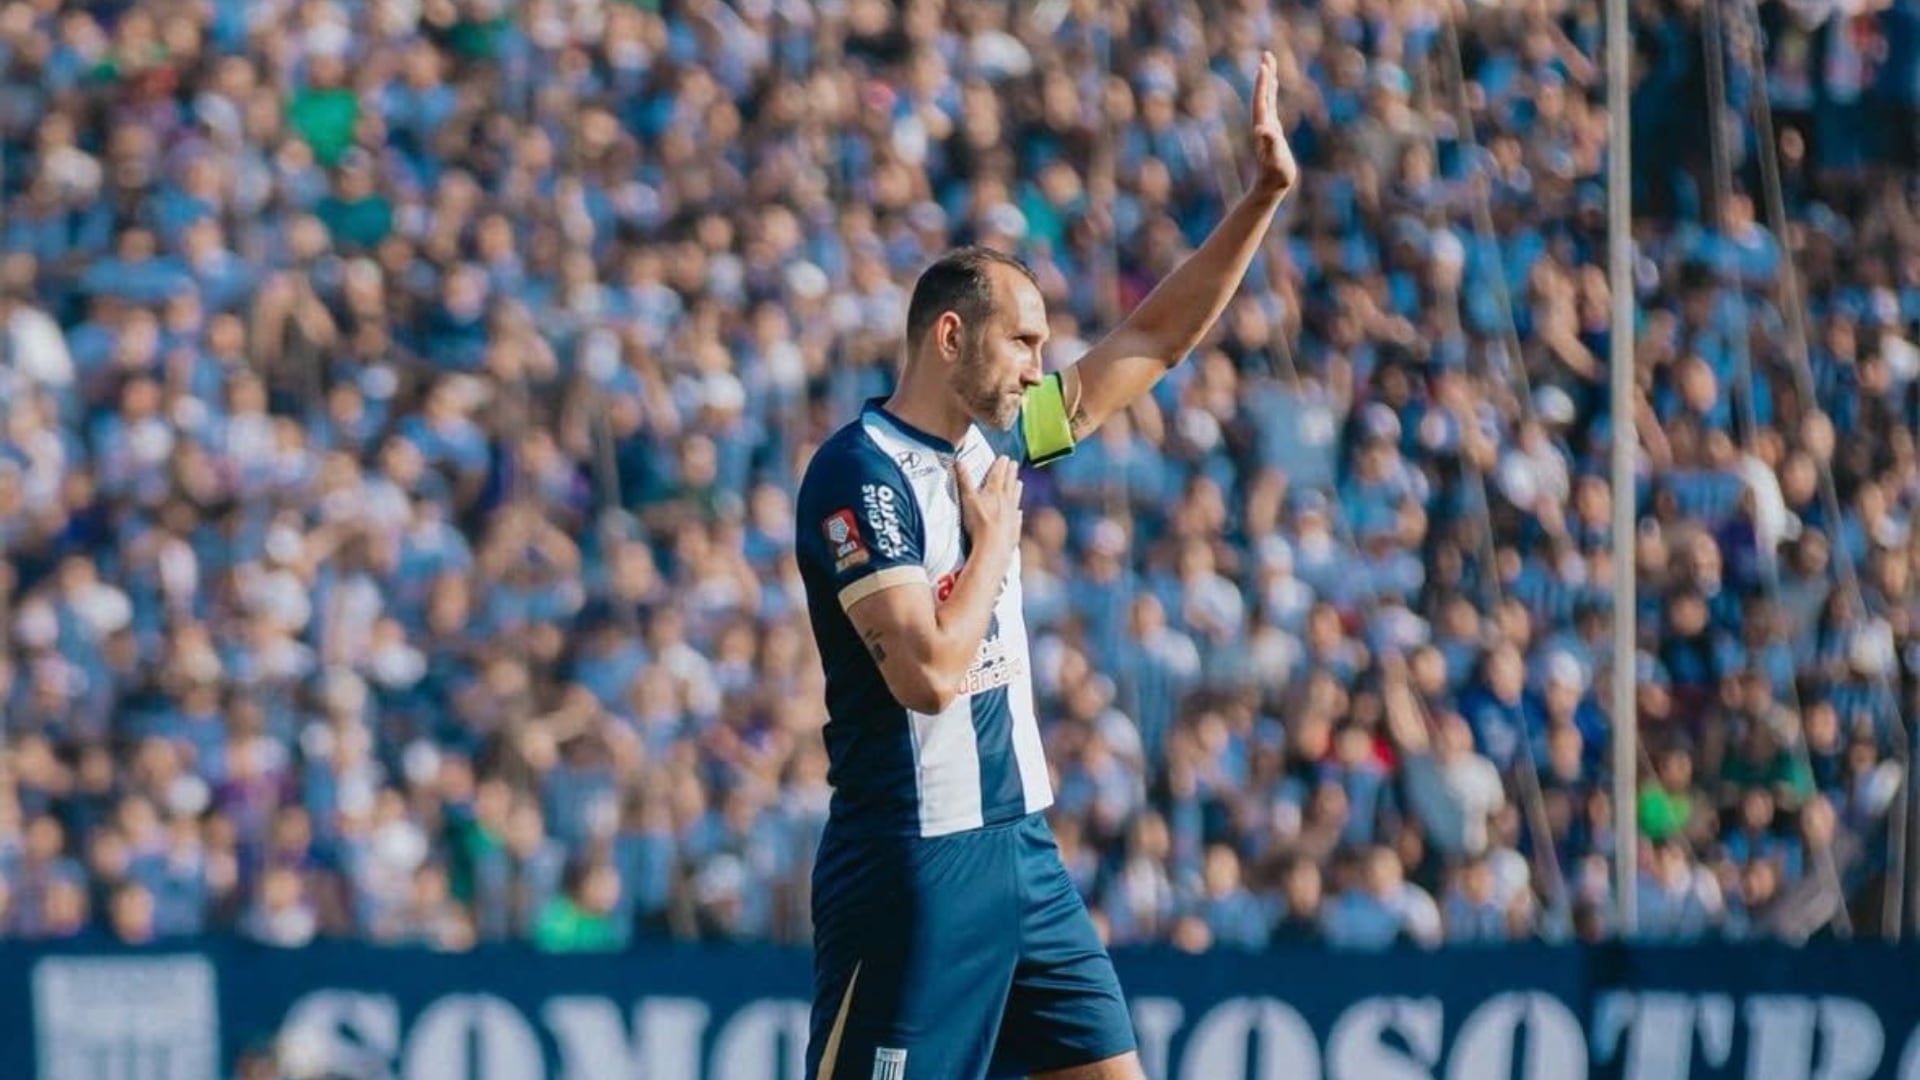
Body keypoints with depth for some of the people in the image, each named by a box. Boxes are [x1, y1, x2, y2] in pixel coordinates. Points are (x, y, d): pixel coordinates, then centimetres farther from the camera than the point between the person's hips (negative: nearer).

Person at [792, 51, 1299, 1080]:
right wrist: (995, 538, -10)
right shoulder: (859, 472, -15)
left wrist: (1263, 196, 12)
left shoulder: (994, 438, 10)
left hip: (1019, 841, 9)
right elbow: (930, 674, -24)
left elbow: (1155, 340, 18)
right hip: (915, 864, -9)